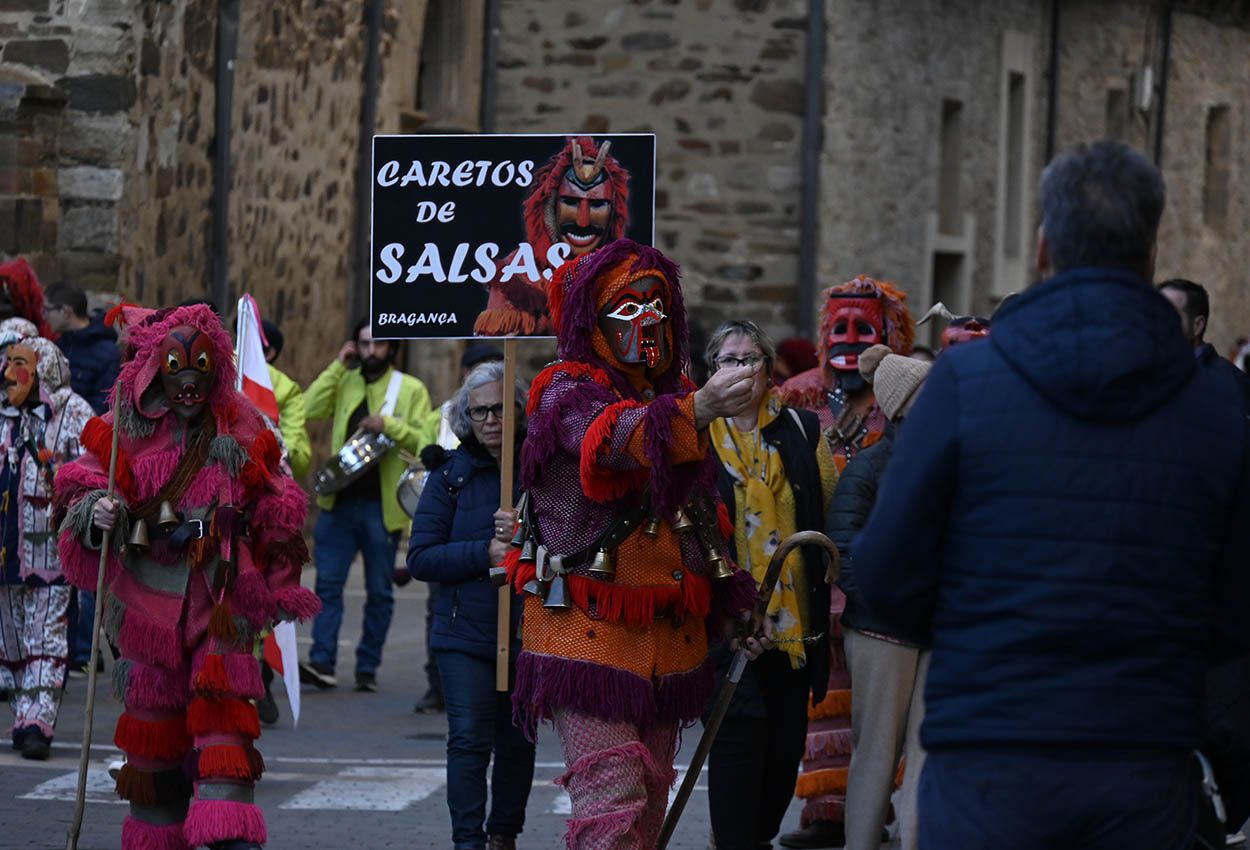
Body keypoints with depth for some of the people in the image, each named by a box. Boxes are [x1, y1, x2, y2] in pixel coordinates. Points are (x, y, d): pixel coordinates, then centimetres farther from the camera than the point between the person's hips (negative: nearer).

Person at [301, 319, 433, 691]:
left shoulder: (411, 389, 6)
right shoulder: (344, 382, 12)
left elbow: (423, 441, -3)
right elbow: (310, 410, -5)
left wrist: (389, 425, -18)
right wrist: (337, 367, -5)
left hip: (383, 504, -1)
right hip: (340, 501, 1)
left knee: (379, 591, 4)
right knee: (328, 581, -5)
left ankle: (368, 667, 11)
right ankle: (322, 662, -7)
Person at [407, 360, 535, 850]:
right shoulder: (451, 474, 1)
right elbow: (420, 558, -3)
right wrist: (484, 552, -15)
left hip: (529, 630, 2)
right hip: (466, 631, -1)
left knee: (518, 740, 10)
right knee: (469, 737, -11)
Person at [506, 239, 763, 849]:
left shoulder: (672, 399, 17)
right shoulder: (568, 394, -7)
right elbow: (611, 438, -32)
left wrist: (730, 611, 21)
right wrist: (697, 410, -49)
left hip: (667, 642, 8)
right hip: (590, 634, -8)